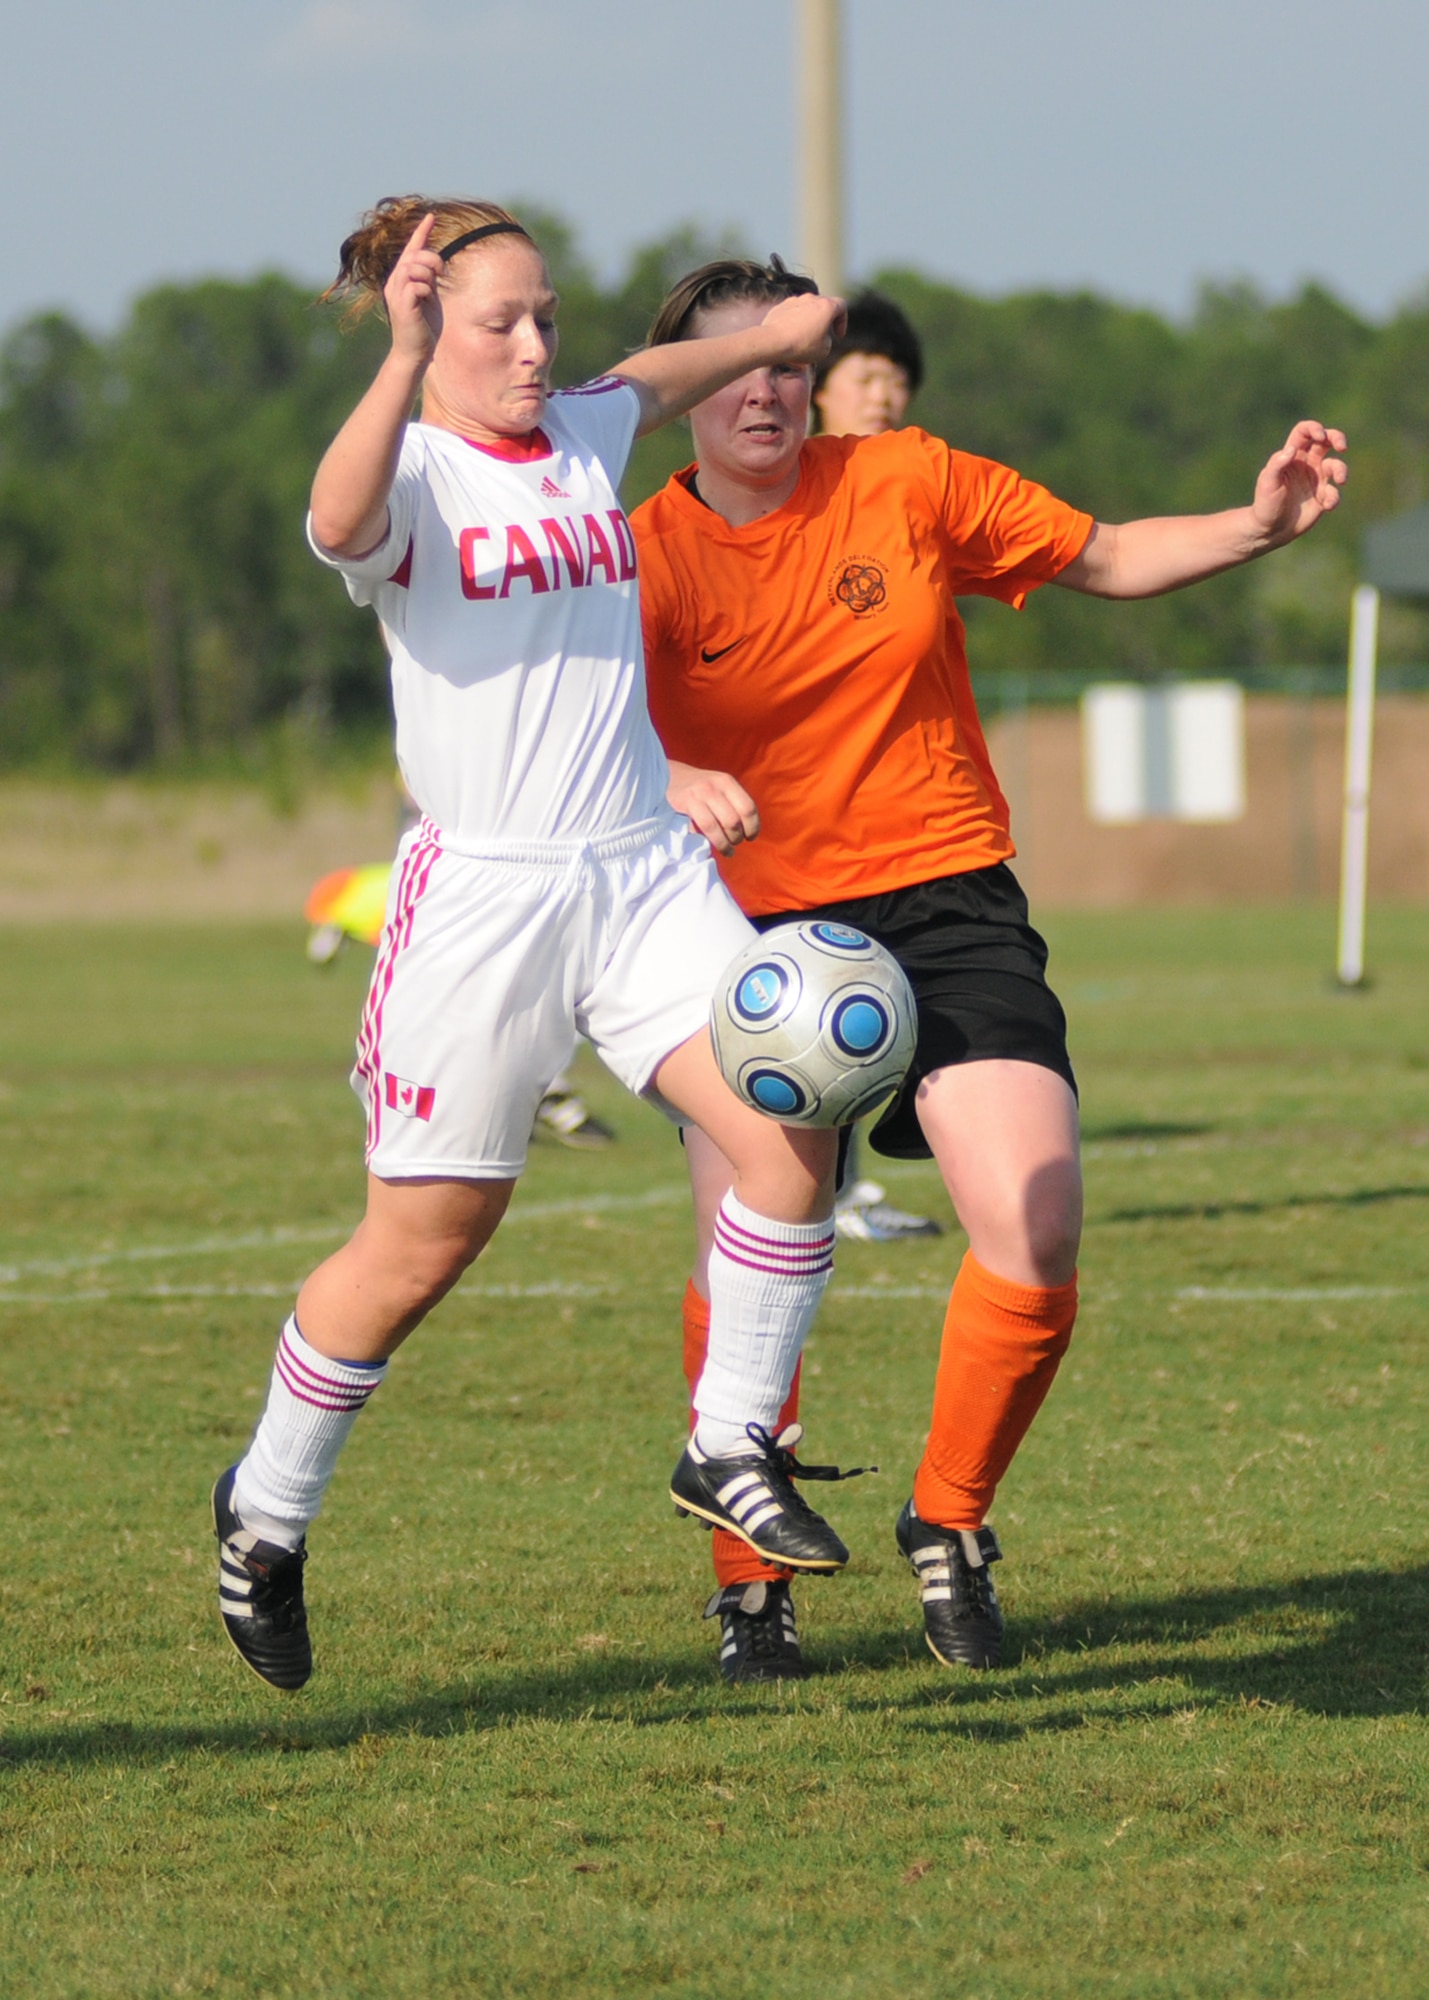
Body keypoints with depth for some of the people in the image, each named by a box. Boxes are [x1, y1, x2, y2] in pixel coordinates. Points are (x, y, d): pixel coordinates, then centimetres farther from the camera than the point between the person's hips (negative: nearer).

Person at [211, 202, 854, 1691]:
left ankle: (732, 1446, 3)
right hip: (482, 890, -6)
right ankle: (264, 1515, 21)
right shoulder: (413, 475, -7)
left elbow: (643, 385, 38)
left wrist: (763, 339, 48)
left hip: (647, 875, 6)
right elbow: (342, 523, -33)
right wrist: (407, 363, -45)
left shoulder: (581, 438, 13)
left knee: (792, 1130, -14)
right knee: (421, 1245, 0)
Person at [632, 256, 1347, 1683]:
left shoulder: (907, 484, 1)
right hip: (756, 931, -1)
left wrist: (1259, 526, -6)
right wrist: (671, 783, -44)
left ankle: (949, 1526, 10)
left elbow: (1104, 561, 11)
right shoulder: (648, 559, -6)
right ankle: (750, 1583, 11)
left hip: (944, 906, 1)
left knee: (1036, 1234, -14)